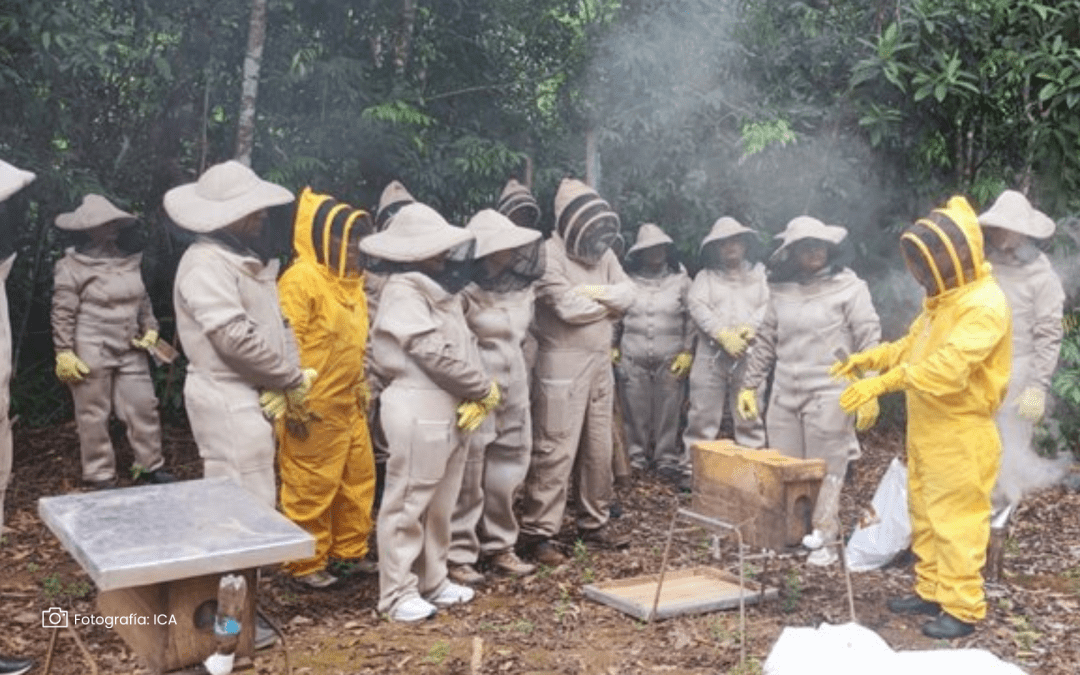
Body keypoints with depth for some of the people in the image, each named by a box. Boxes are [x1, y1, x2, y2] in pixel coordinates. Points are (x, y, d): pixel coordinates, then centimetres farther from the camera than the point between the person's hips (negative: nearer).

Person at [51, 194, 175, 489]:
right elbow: (62, 314, -9)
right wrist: (64, 354, -12)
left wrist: (150, 329, 6)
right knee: (94, 415, 4)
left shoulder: (130, 260, 9)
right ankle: (100, 476, 16)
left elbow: (143, 300, 18)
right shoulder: (71, 267, -9)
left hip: (130, 352, 6)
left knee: (144, 406, 7)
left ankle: (150, 465, 22)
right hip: (91, 354, -5)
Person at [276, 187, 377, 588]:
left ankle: (349, 551, 30)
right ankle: (306, 564, 14)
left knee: (358, 479, 15)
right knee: (310, 487, 1)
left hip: (349, 404, 9)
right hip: (314, 408, -9)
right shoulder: (300, 279, -16)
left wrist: (363, 387, 20)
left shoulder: (350, 279, 12)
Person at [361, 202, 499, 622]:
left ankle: (432, 582, 28)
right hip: (419, 411, -9)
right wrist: (485, 389, -8)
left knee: (440, 505, 16)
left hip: (452, 409, 9)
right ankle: (397, 593, 8)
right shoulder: (403, 292, -14)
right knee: (408, 504, -1)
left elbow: (465, 345, 11)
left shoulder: (441, 290, 15)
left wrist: (479, 395, -6)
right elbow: (437, 354, -19)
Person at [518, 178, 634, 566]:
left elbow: (627, 293, 6)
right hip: (563, 363, -8)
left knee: (599, 449, 13)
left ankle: (594, 524, 25)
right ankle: (538, 533, -1)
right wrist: (608, 306, -3)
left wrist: (597, 292, -13)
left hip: (601, 362, 8)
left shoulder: (602, 253, 15)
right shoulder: (550, 253, -10)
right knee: (556, 451, -8)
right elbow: (569, 306, -20)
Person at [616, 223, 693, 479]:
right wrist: (613, 347, 7)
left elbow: (691, 319, 6)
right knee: (636, 411, 3)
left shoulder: (680, 279, 4)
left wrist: (687, 352, 2)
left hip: (670, 360, 0)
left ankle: (666, 458, 12)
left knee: (668, 412, 0)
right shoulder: (628, 280, 4)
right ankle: (637, 456, 16)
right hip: (633, 359, 0)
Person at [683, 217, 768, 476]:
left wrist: (750, 329, -15)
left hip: (749, 355, 1)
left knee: (749, 415, 4)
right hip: (711, 355, -1)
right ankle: (692, 467, 2)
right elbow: (698, 307, -4)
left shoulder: (759, 274, 16)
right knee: (703, 415, -3)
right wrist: (724, 336, -15)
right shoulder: (706, 276, 12)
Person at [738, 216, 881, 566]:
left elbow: (869, 342, -6)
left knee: (826, 471, 0)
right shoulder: (781, 291, 9)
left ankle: (824, 540, 9)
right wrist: (749, 385, 15)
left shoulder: (848, 287, -4)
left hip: (828, 396, -5)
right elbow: (766, 342, 17)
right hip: (785, 395, 5)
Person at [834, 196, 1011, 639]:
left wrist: (882, 383, -33)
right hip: (925, 428, 9)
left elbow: (948, 366, -30)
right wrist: (869, 358, 2)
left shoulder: (985, 305, -19)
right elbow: (911, 345, 19)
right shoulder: (943, 298, 12)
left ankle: (963, 609, 5)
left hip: (960, 434, -9)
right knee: (924, 515, 15)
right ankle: (931, 591, 26)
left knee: (957, 520, -4)